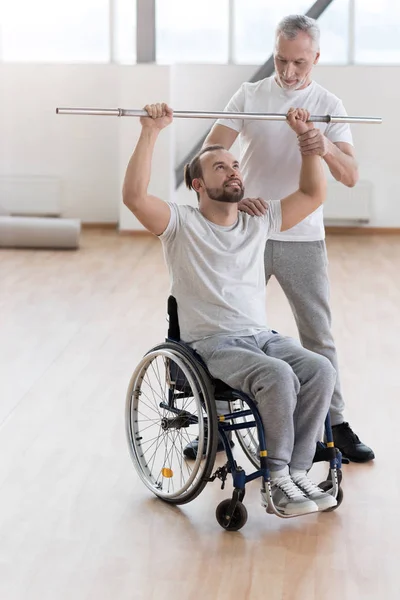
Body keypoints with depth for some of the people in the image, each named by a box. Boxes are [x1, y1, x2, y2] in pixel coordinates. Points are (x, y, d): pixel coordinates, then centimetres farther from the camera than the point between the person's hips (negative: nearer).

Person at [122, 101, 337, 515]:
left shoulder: (259, 223, 15)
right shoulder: (182, 224, -1)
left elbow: (313, 194, 17)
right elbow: (134, 196, -19)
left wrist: (305, 136, 11)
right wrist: (150, 132, -20)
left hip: (262, 336, 6)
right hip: (212, 344, -5)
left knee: (320, 369, -23)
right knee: (278, 375, -33)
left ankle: (296, 473, -16)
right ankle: (278, 479, -19)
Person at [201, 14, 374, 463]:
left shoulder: (329, 105, 0)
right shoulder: (250, 96, 1)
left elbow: (350, 176, -9)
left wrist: (327, 149, -32)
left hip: (303, 240, 0)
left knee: (318, 335, 4)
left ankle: (335, 425, 14)